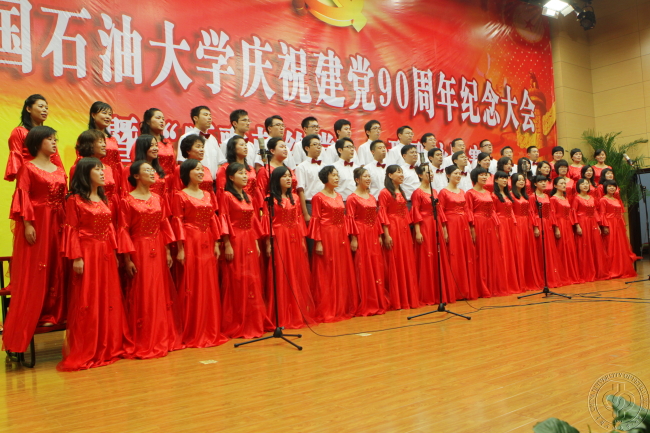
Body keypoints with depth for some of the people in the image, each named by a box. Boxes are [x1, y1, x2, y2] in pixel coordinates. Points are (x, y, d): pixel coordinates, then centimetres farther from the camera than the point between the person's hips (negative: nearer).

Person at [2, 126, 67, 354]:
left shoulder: (59, 169, 14)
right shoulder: (27, 168, -2)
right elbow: (23, 197, -9)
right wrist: (27, 223, -18)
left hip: (57, 223, 6)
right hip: (36, 223, -6)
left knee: (55, 268, 7)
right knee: (32, 272, -3)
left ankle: (50, 314, 16)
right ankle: (29, 319, 4)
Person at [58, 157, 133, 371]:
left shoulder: (103, 199, 15)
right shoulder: (74, 199, -5)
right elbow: (71, 230, -10)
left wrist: (114, 253, 9)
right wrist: (76, 257, -17)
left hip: (106, 255, 7)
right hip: (87, 254, -7)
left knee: (109, 300, 9)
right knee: (86, 302, -2)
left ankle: (109, 346, 20)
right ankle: (83, 353, 8)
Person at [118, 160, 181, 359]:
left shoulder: (158, 199, 9)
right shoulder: (127, 201, -6)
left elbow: (164, 226, 10)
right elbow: (124, 231, -9)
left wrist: (167, 251, 5)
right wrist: (127, 259, -12)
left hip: (158, 251, 5)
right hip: (139, 251, -5)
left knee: (161, 293, 9)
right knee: (141, 297, 0)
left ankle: (162, 338, 20)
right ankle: (142, 344, 10)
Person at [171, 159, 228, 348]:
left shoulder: (208, 195, 14)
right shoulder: (180, 196, -3)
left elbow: (213, 220, 13)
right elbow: (177, 223, -8)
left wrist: (216, 244, 8)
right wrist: (180, 249, -14)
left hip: (207, 244, 6)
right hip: (190, 245, -6)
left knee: (210, 286, 8)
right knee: (191, 288, -2)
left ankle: (210, 331, 19)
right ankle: (191, 334, 8)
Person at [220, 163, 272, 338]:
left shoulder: (247, 197, 15)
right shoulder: (226, 196, -6)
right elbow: (224, 221, -11)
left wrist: (256, 243, 11)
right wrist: (227, 245, -17)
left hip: (250, 243, 7)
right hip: (235, 242, -7)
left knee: (253, 282, 9)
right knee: (237, 283, -3)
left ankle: (253, 322, 18)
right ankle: (237, 326, 5)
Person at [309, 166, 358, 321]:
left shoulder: (339, 196, 14)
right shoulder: (318, 197, -6)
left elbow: (343, 218, 14)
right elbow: (315, 220, -10)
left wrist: (347, 236, 8)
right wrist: (318, 242, -16)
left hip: (341, 237, 7)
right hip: (326, 237, -7)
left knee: (343, 273, 10)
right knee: (326, 275, -2)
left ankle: (342, 308, 20)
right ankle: (326, 311, 6)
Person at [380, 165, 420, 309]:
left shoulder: (402, 193, 17)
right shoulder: (384, 193, -6)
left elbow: (405, 212, 17)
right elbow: (382, 215, -12)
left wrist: (409, 231, 12)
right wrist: (386, 235, -17)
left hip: (404, 230, 8)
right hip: (392, 229, -8)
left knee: (407, 263, 8)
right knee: (394, 264, -3)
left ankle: (409, 298, 16)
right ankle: (396, 301, 4)